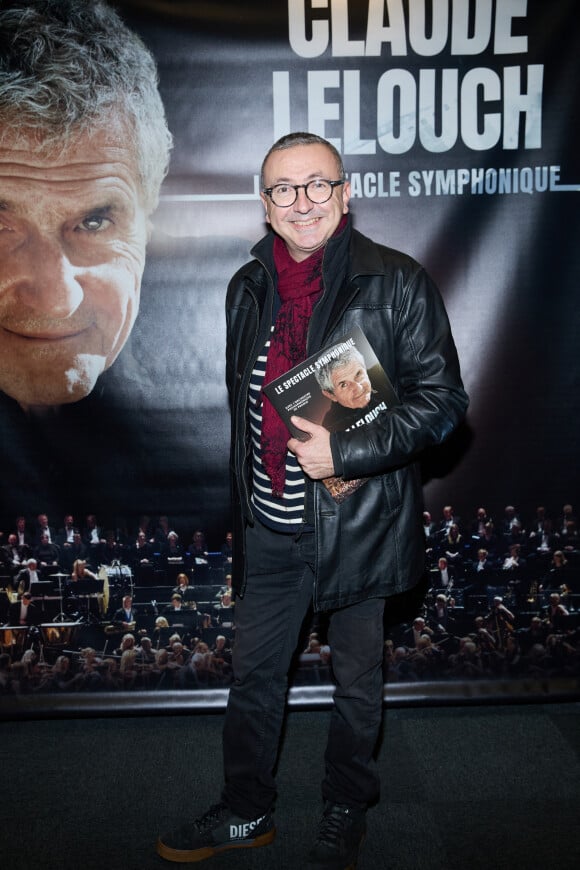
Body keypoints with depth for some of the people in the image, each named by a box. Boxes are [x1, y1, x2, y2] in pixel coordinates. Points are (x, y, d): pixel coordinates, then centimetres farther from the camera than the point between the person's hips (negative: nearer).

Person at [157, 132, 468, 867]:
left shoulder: (396, 283, -10)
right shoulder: (248, 287, 6)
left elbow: (442, 399, -11)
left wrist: (344, 451, -22)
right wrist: (244, 496, 16)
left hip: (357, 523, -4)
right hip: (270, 528, 4)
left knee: (356, 680, 16)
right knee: (253, 673, 17)